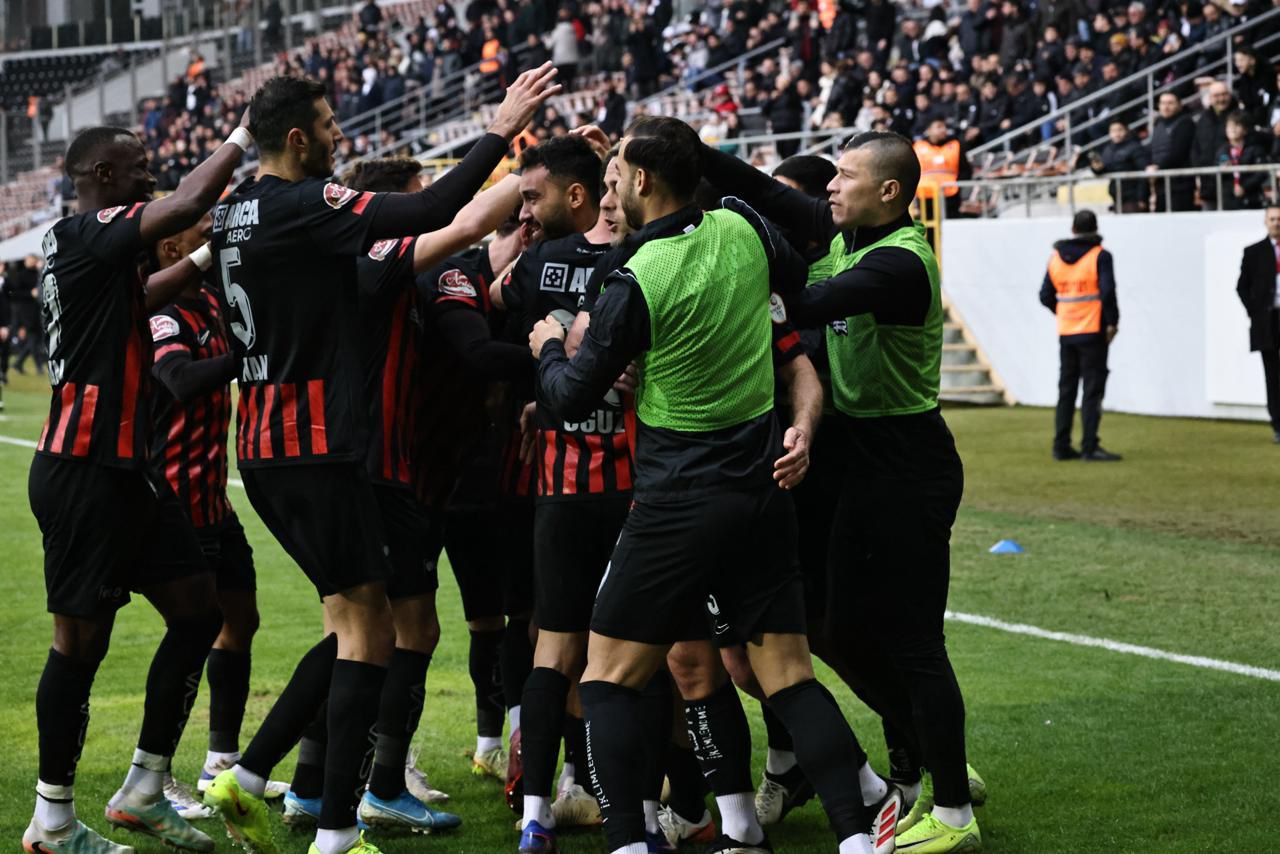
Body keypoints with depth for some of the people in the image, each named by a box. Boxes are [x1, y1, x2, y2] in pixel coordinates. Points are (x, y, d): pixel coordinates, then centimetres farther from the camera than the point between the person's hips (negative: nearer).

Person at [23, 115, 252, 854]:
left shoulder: (88, 249, 16)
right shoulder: (85, 236, -13)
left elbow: (138, 300, 35)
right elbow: (187, 205, -25)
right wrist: (242, 138, -13)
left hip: (124, 468, 10)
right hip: (83, 470, -10)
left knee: (199, 610, 10)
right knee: (82, 641, -3)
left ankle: (143, 792, 19)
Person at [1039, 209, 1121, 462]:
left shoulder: (1056, 257, 7)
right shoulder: (1099, 256, -9)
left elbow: (1046, 296, 7)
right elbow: (1107, 291, -18)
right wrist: (1112, 322, -8)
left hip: (1066, 334, 5)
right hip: (1093, 332, -5)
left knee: (1066, 389, 12)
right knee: (1093, 390, -3)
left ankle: (1061, 446, 13)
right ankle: (1090, 448, -7)